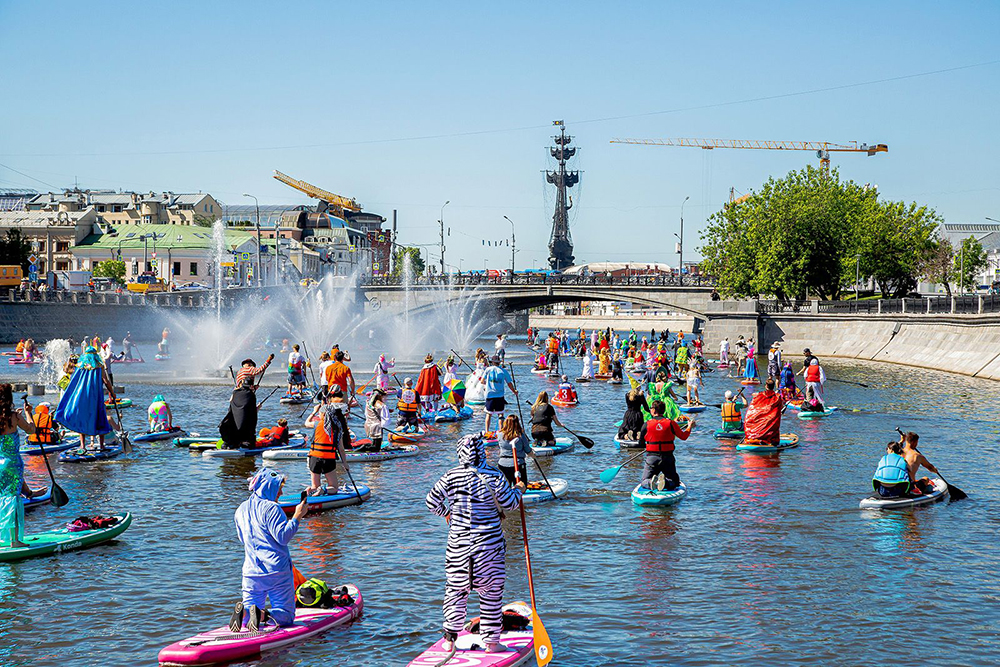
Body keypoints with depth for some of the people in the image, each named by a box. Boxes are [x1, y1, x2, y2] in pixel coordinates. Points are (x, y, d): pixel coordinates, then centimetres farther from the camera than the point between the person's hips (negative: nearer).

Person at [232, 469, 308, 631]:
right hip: (277, 571, -6)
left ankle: (244, 611, -19)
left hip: (251, 573, 6)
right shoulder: (271, 508, -12)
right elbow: (283, 536, -19)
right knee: (285, 616, 3)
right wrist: (297, 517, -13)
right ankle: (261, 615, -27)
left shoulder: (241, 510, 12)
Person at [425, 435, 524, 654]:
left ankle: (450, 639, 14)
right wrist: (517, 490, 14)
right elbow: (509, 504, -6)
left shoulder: (451, 477, -4)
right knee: (492, 590, 8)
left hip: (458, 542, 2)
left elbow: (432, 501, 3)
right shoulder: (494, 476, -11)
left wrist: (446, 513, 22)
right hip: (489, 542, -2)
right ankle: (491, 641, 11)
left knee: (455, 590, 13)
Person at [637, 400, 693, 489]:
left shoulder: (646, 425, -5)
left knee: (644, 482, 12)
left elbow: (641, 444, 4)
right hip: (668, 458, 1)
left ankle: (651, 483, -26)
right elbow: (683, 436, 7)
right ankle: (666, 483, -22)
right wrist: (690, 426, 26)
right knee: (675, 481, 15)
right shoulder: (671, 423, -4)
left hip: (652, 458, -1)